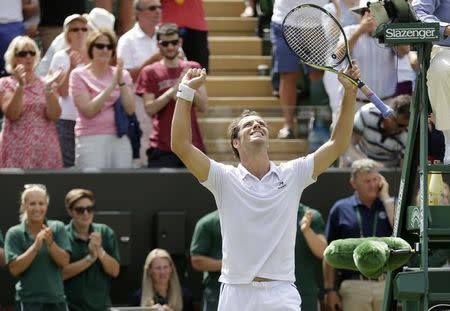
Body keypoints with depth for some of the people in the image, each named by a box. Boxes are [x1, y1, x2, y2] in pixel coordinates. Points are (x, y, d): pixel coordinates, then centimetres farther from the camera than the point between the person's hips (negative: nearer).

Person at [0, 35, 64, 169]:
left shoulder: (45, 83, 10)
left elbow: (54, 115, -2)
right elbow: (12, 115, -10)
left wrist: (49, 88, -13)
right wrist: (20, 85, -18)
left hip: (45, 148, 2)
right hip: (17, 149, -2)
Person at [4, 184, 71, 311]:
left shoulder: (57, 228, 2)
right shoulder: (14, 233, -4)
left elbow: (64, 262, -4)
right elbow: (14, 269, -12)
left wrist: (50, 242, -21)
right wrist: (36, 246, -22)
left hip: (56, 299, 3)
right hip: (28, 300, -3)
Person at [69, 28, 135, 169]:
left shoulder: (122, 74, 12)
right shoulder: (79, 75, 1)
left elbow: (130, 109, 1)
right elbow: (89, 110, -10)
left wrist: (121, 81, -10)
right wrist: (112, 85, -13)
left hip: (120, 139, 4)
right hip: (91, 140, -4)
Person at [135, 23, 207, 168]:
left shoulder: (192, 68, 12)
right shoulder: (150, 72, 4)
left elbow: (202, 106, 6)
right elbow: (149, 109, -6)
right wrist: (173, 89, -15)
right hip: (162, 147, -3)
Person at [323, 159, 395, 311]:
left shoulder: (388, 205, 10)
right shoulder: (341, 209, 8)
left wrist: (385, 197, -4)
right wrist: (329, 289, 2)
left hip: (387, 285, 1)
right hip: (354, 286, -1)